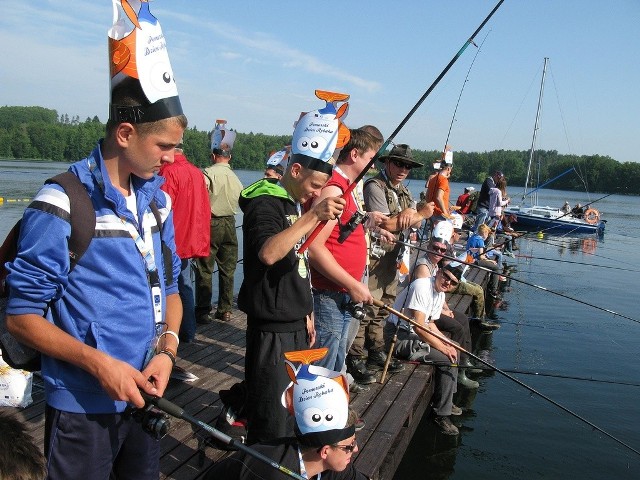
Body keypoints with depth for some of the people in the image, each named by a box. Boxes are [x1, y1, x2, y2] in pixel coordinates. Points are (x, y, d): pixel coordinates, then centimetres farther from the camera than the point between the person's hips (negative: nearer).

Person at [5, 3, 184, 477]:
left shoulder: (158, 199, 2)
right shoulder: (61, 204, -15)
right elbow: (22, 313, -11)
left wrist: (167, 348, -8)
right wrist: (98, 362, -22)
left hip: (145, 394, 5)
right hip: (82, 404, -5)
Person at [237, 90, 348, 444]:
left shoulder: (295, 204, 14)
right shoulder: (265, 203, -14)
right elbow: (268, 253, -34)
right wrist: (312, 216, -35)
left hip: (295, 323, 9)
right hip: (271, 327, -9)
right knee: (271, 421, -1)